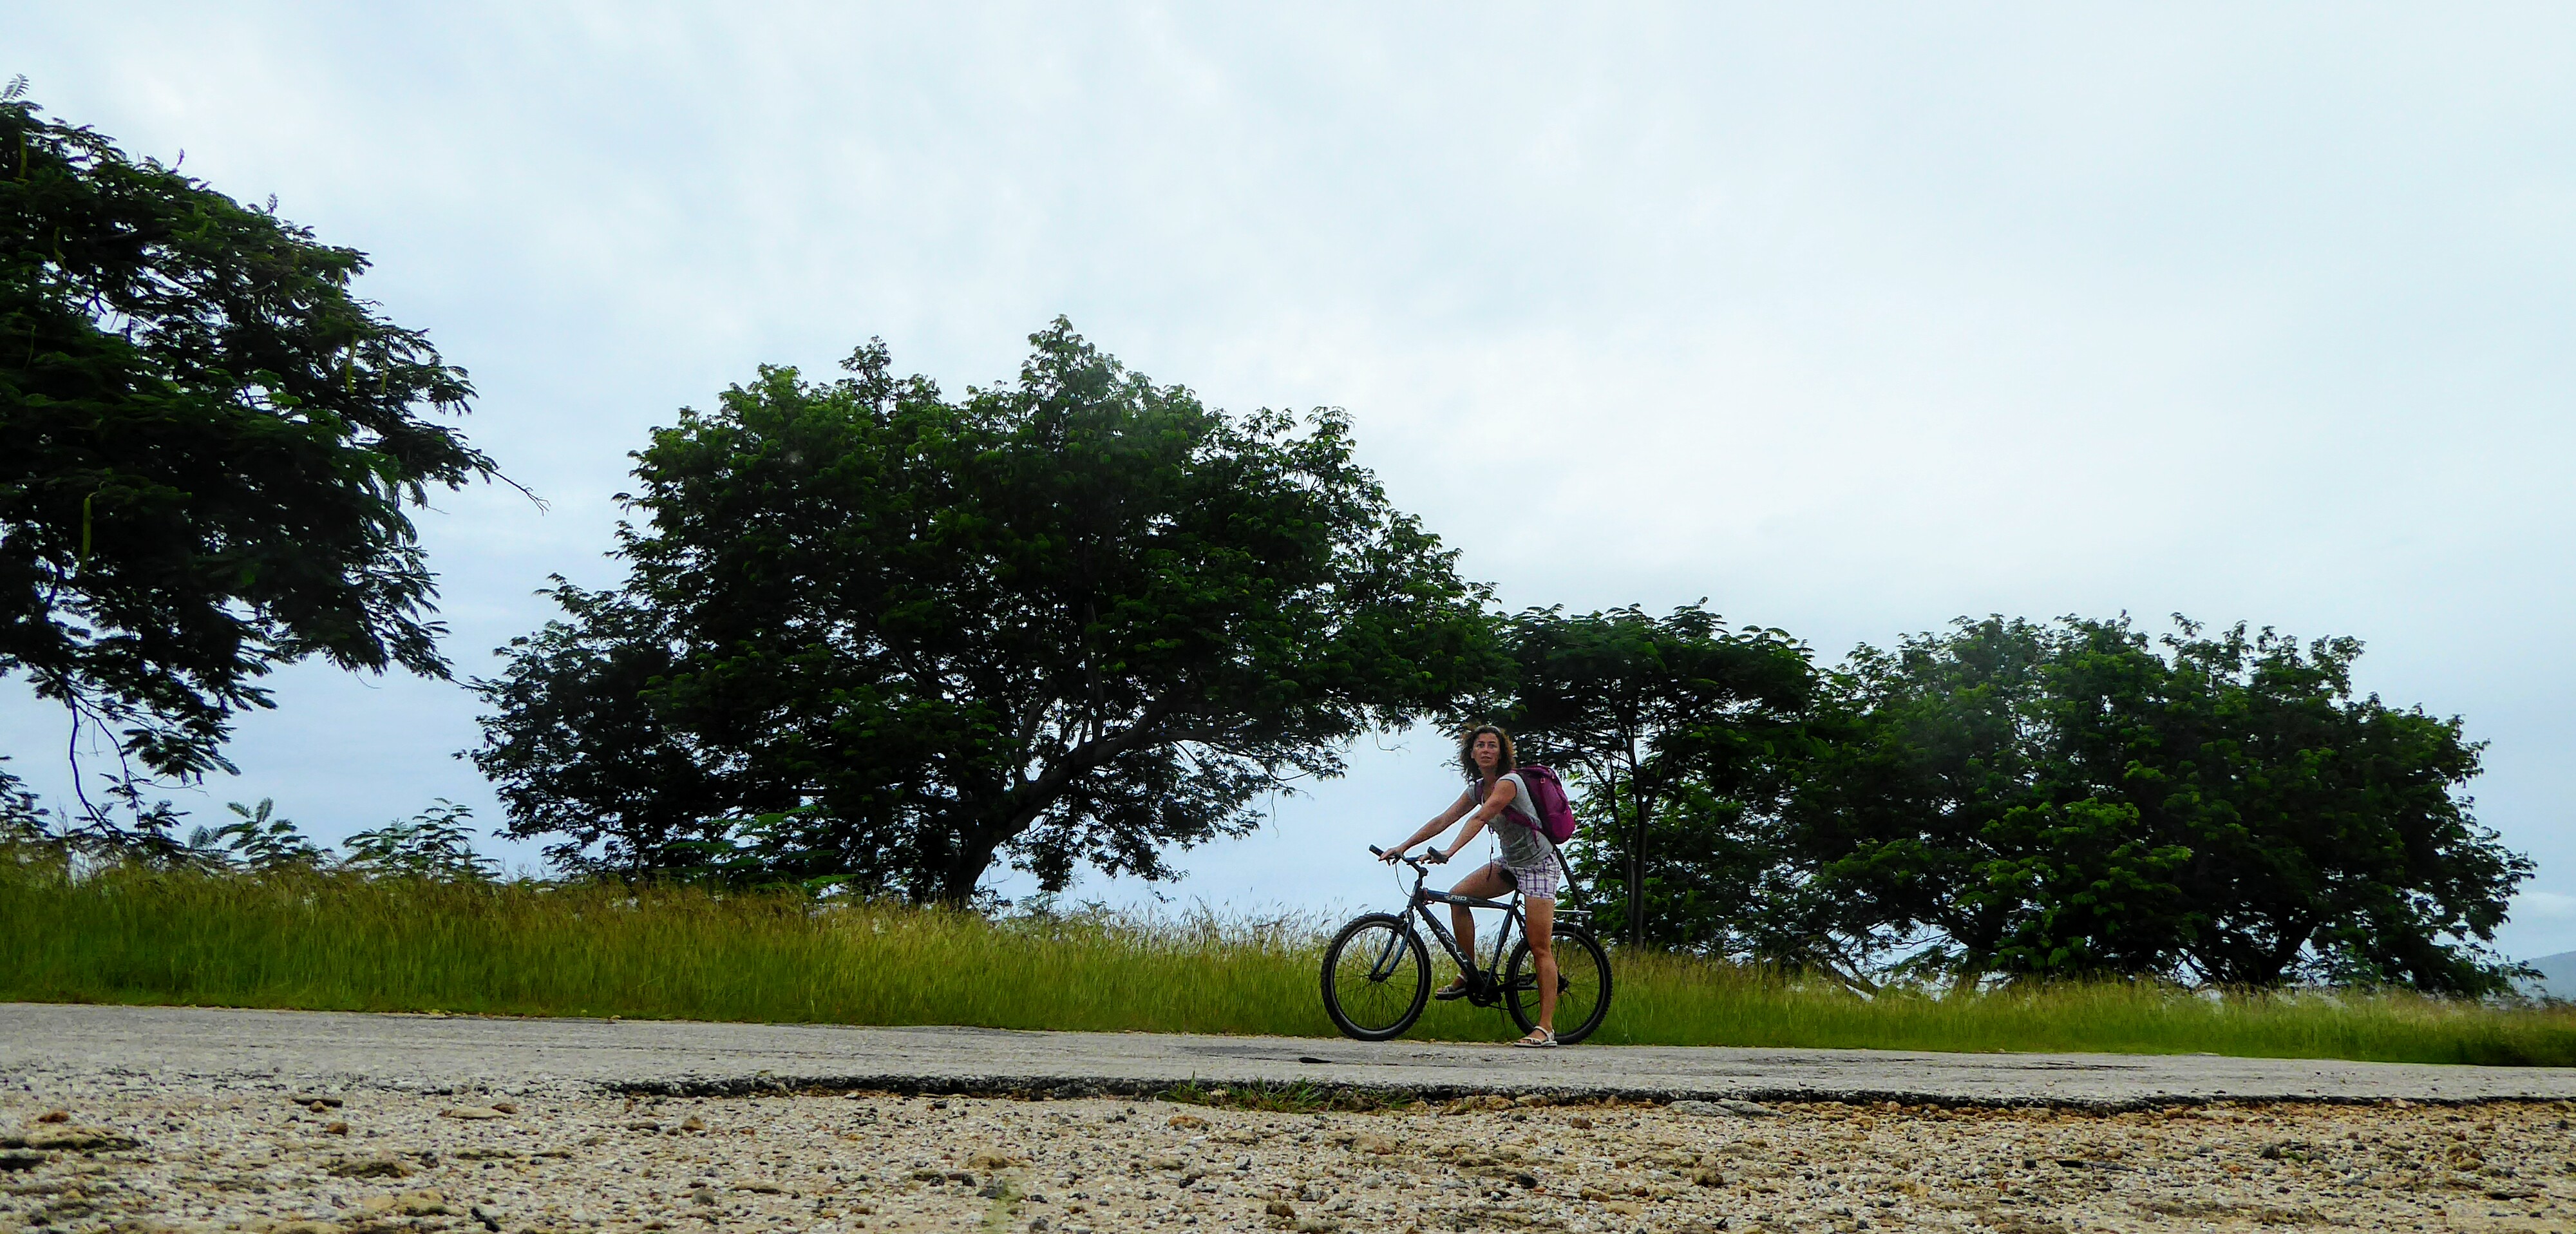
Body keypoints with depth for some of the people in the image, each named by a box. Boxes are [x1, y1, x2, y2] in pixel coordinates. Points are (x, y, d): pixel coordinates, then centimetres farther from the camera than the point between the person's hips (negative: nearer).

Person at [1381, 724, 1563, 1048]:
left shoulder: (1509, 782, -20)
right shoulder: (1479, 788, 5)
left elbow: (1479, 820, -33)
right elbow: (1443, 820, 3)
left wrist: (1449, 852, -44)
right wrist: (1403, 847, -2)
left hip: (1538, 864, -8)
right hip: (1510, 863, 8)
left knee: (1540, 948, -11)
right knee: (1458, 896, -4)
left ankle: (1546, 1028, -10)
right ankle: (1470, 976, 6)